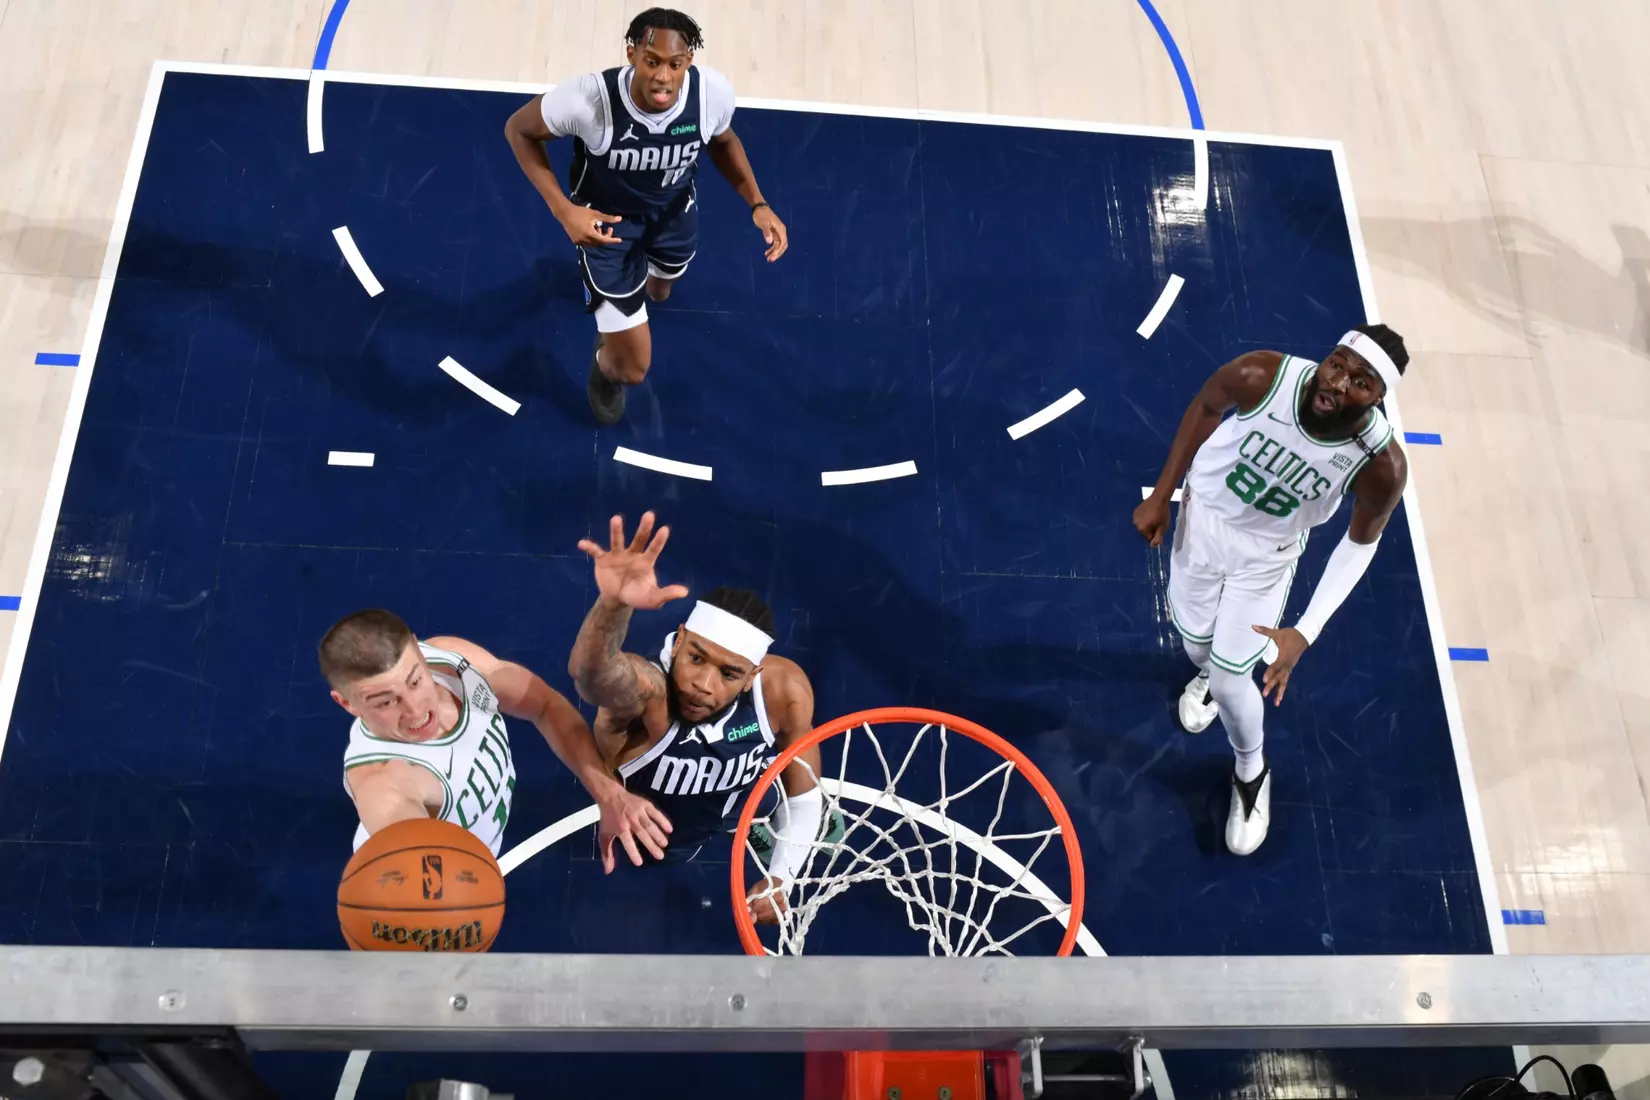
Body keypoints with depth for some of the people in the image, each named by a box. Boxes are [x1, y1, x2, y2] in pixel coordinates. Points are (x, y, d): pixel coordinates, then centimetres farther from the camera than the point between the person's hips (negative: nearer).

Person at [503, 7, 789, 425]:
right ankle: (605, 370, 38)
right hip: (606, 219, -3)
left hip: (674, 208, 4)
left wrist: (758, 205, -17)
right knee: (633, 367, -2)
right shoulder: (588, 99, -40)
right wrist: (564, 210, -31)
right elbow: (518, 130, -19)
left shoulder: (714, 91, -30)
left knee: (658, 292, 36)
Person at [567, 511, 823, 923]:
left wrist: (781, 878, -22)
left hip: (737, 811, 3)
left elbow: (803, 793, -13)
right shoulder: (643, 690, -43)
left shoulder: (784, 688, -30)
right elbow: (591, 673, -70)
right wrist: (614, 603, -89)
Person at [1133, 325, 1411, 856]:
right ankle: (1210, 671, 63)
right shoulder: (1261, 376, -35)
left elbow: (1361, 542, -13)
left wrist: (1305, 633, -20)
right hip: (1205, 513, 2)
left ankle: (1251, 774, 36)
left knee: (1230, 680, 2)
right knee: (1196, 638, 22)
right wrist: (1160, 496, -4)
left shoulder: (1382, 467, -33)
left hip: (1266, 552, -1)